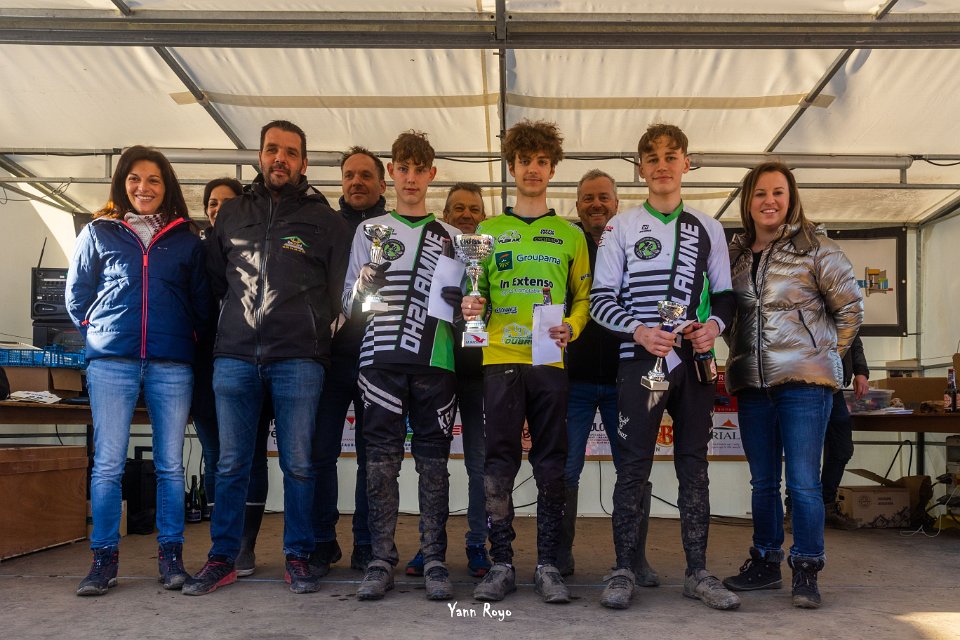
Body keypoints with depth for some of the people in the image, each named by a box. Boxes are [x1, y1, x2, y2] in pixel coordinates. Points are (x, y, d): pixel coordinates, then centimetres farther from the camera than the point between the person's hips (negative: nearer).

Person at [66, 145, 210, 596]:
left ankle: (170, 554, 11)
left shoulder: (187, 239, 11)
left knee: (170, 465, 2)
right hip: (111, 362, 0)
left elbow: (202, 301, 12)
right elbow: (77, 294, 16)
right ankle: (104, 558, 6)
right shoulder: (99, 233, 12)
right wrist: (99, 333, 10)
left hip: (171, 365, 0)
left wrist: (188, 339, 3)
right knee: (107, 464, -2)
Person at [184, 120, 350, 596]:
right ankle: (222, 558, 16)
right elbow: (214, 279, 21)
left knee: (298, 464, 2)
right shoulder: (232, 213, 15)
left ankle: (298, 558, 14)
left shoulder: (325, 220, 7)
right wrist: (238, 323, 14)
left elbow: (339, 292, 8)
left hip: (298, 359, -2)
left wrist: (310, 330, 4)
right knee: (231, 463, 6)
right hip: (234, 356, 2)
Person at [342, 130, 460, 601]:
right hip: (382, 358, 0)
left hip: (435, 360, 1)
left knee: (433, 460, 2)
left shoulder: (450, 237, 15)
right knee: (381, 459, -1)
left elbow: (461, 299, 16)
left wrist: (461, 304, -7)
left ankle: (435, 562, 6)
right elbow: (348, 301, 9)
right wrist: (363, 287, -12)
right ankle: (381, 561, 5)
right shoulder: (369, 230, 13)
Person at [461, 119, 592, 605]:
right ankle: (501, 565, 7)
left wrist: (571, 327, -8)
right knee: (500, 461, 0)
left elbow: (583, 296, 12)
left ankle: (547, 566, 10)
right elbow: (475, 293, 13)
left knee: (551, 463, 2)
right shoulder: (488, 230, 14)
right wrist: (471, 308, -10)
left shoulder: (570, 234, 14)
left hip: (550, 362, 0)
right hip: (500, 359, 0)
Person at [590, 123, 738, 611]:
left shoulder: (708, 229, 13)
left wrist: (714, 324, -8)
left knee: (694, 466, 7)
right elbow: (600, 299, 0)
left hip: (695, 361, 3)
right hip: (640, 361, -3)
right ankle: (624, 571, 5)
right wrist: (638, 331, -17)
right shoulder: (621, 227, 4)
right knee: (634, 466, -3)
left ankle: (697, 572, 15)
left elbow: (724, 294, 15)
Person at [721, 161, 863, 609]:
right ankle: (765, 564, 22)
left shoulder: (815, 248, -1)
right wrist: (742, 353, 9)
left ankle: (806, 573, 6)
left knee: (803, 481, -5)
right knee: (763, 481, 12)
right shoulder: (734, 254, 11)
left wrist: (826, 355, 1)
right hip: (752, 383, 4)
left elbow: (850, 307, 2)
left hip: (804, 379, -4)